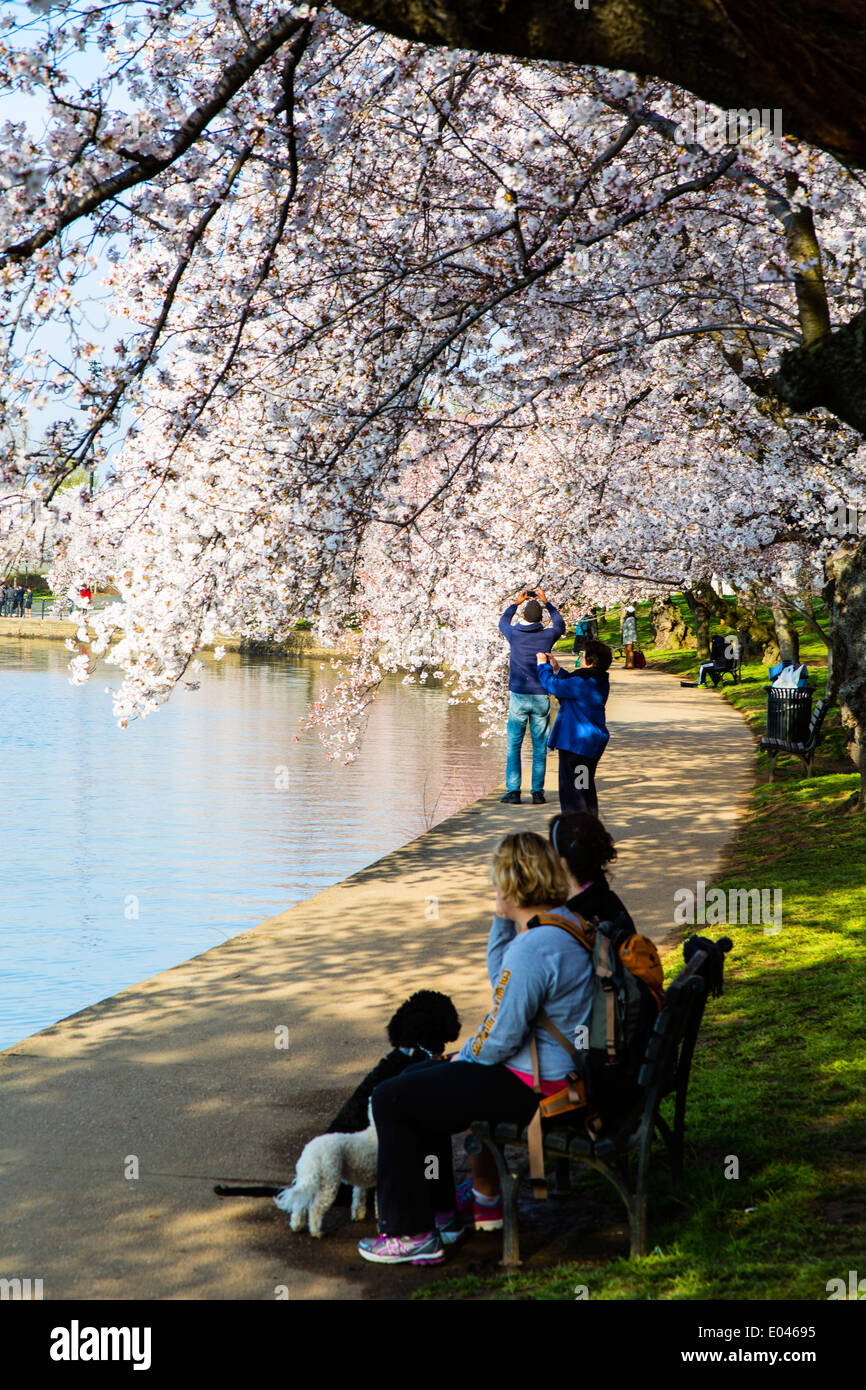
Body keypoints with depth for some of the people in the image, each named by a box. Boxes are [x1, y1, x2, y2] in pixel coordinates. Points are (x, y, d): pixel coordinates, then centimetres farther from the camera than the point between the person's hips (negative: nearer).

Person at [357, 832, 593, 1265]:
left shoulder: (533, 947, -27)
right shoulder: (563, 921, 6)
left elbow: (502, 1035, -24)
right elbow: (501, 981, 19)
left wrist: (465, 1057, -4)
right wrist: (502, 919, 8)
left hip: (527, 1085, -11)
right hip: (554, 1069, 11)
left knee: (392, 1100, -4)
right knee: (417, 1079, 24)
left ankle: (411, 1233, 4)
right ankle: (440, 1212, 28)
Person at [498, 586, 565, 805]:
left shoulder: (514, 634, -4)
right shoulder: (547, 636, -4)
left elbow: (503, 622, 21)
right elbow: (560, 624, 20)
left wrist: (517, 603, 30)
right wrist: (546, 602, 27)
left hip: (518, 696, 0)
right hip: (541, 698, 0)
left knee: (513, 745, 5)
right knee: (540, 747, 5)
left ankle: (513, 791, -1)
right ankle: (538, 792, 3)